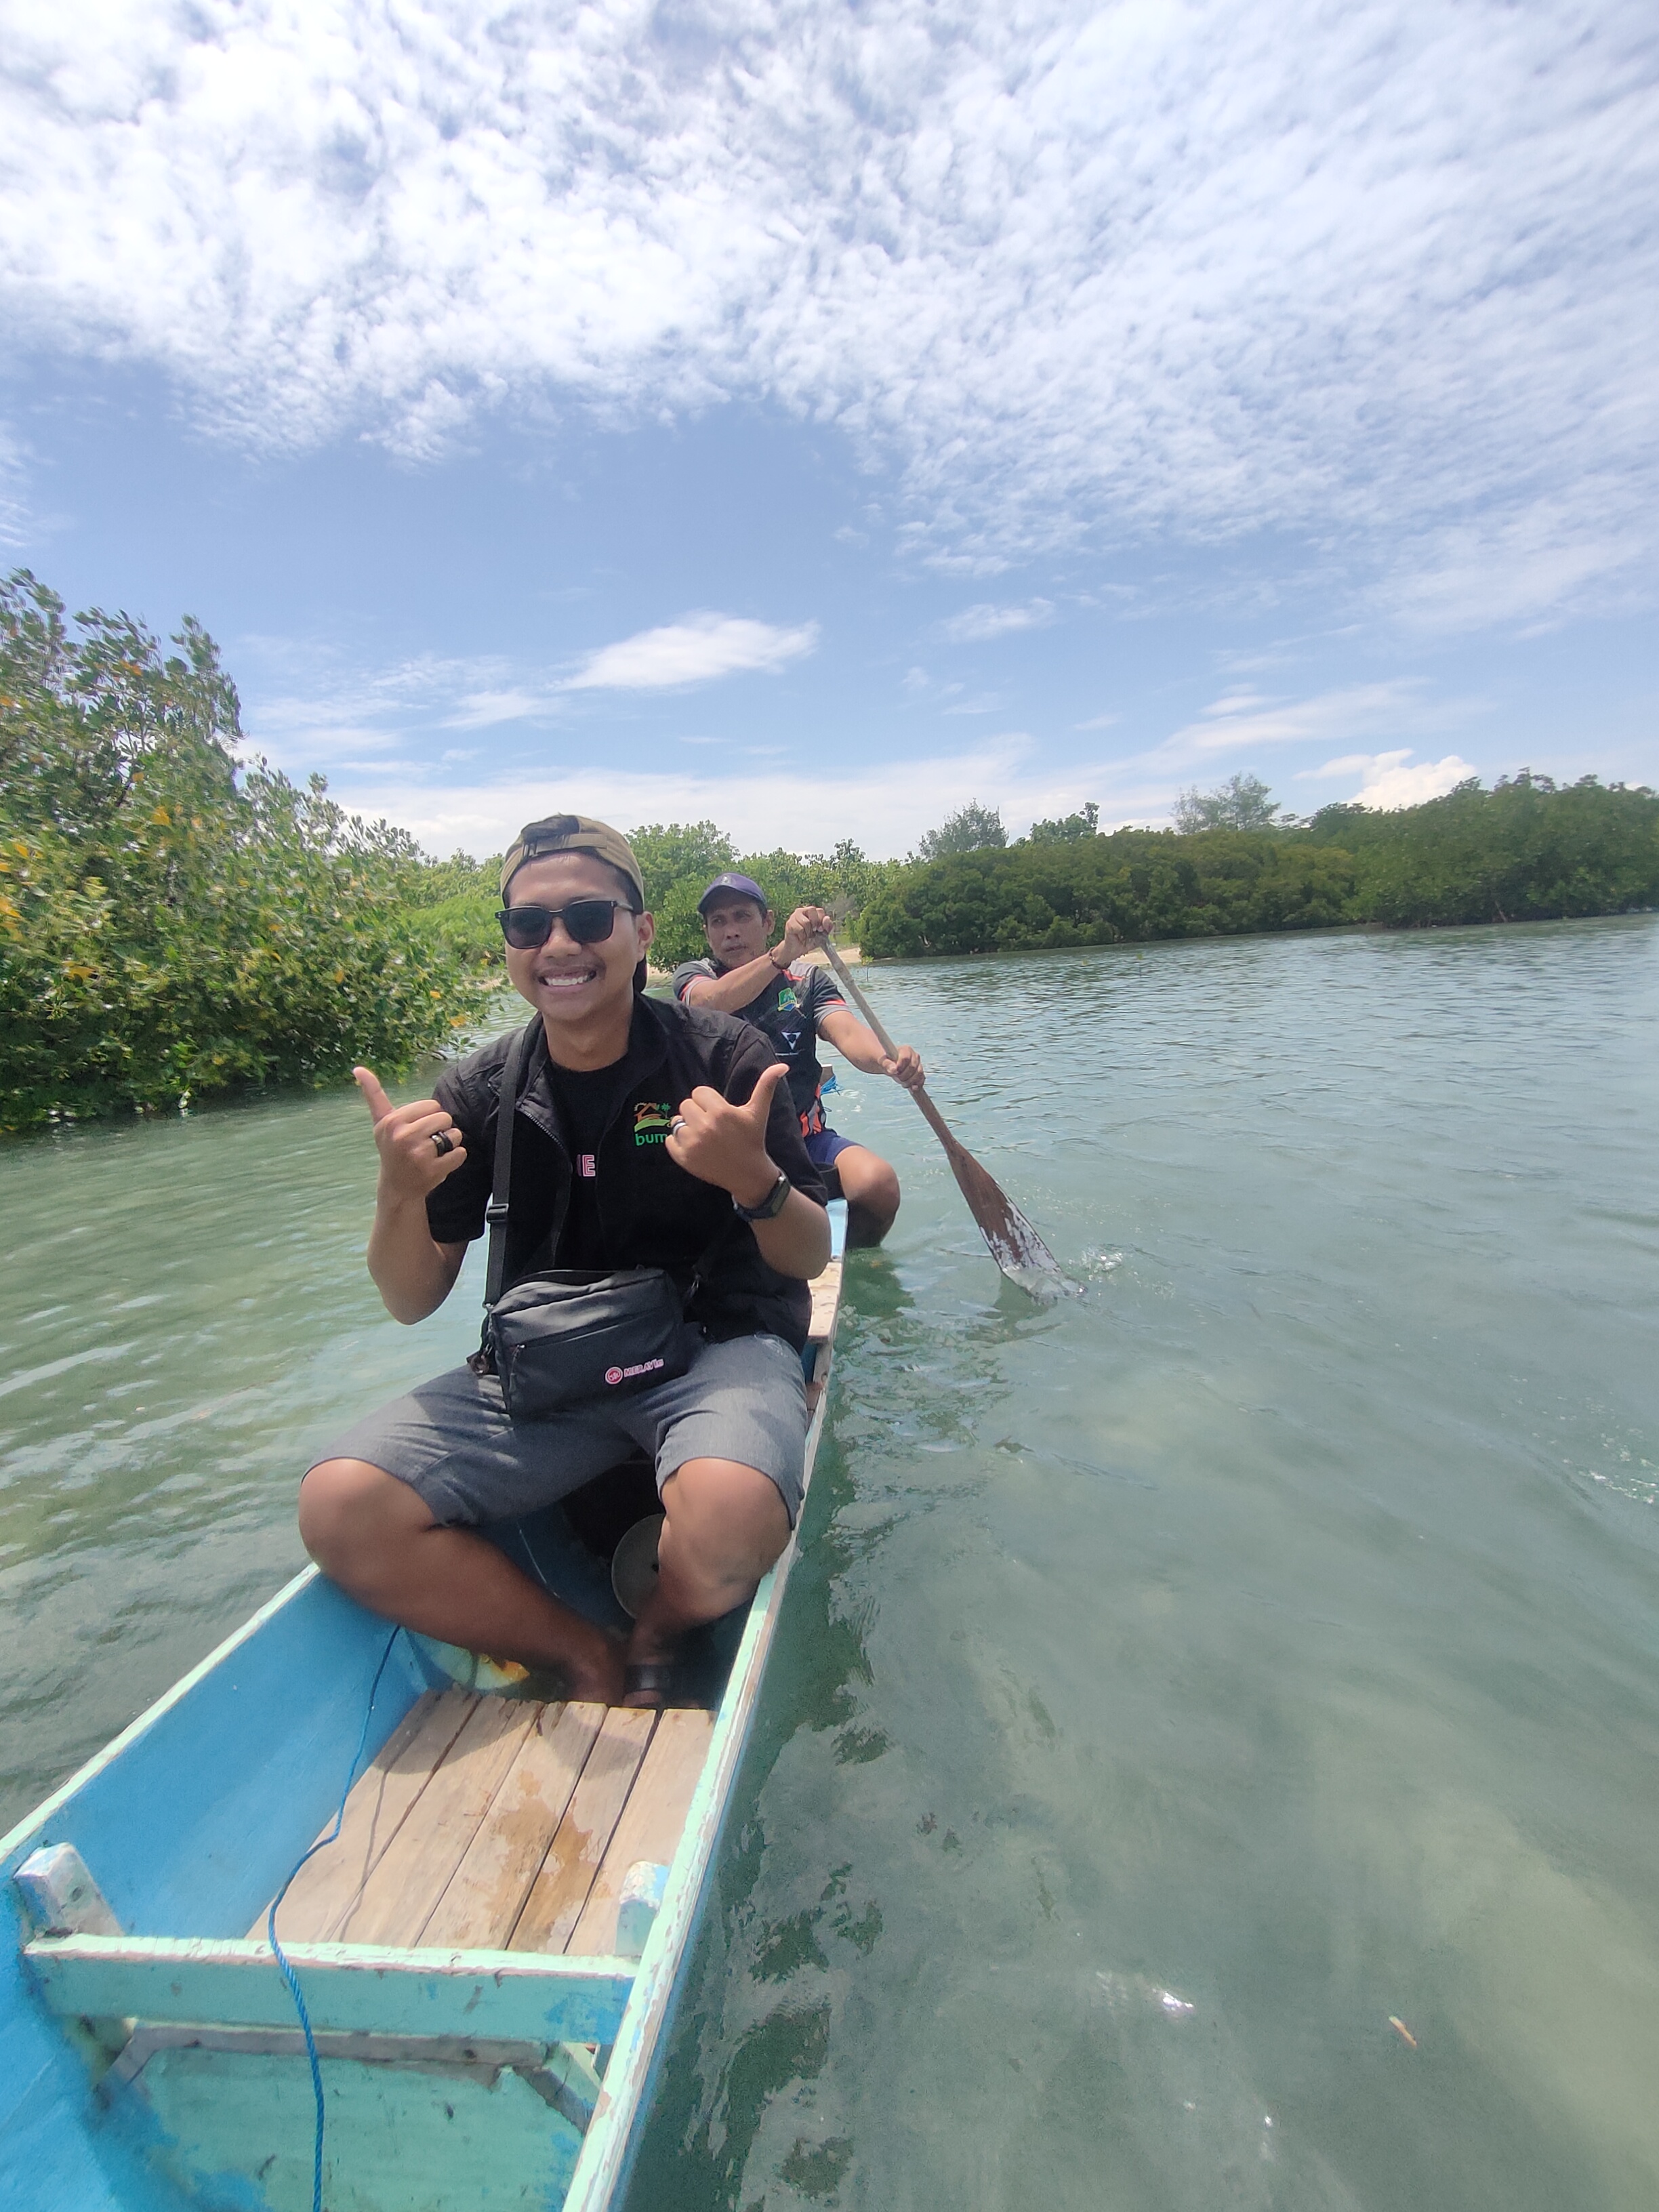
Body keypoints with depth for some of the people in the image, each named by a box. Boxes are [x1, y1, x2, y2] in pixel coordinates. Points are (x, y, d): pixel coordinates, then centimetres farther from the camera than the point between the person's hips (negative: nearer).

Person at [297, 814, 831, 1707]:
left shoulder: (721, 1055, -7)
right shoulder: (480, 1091, 1)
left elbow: (810, 1261, -4)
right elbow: (411, 1303, 4)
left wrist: (756, 1181, -26)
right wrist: (400, 1193, -17)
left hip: (719, 1346, -2)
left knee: (730, 1520, -35)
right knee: (340, 1510, -19)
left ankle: (652, 1640, 4)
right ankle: (591, 1661, 2)